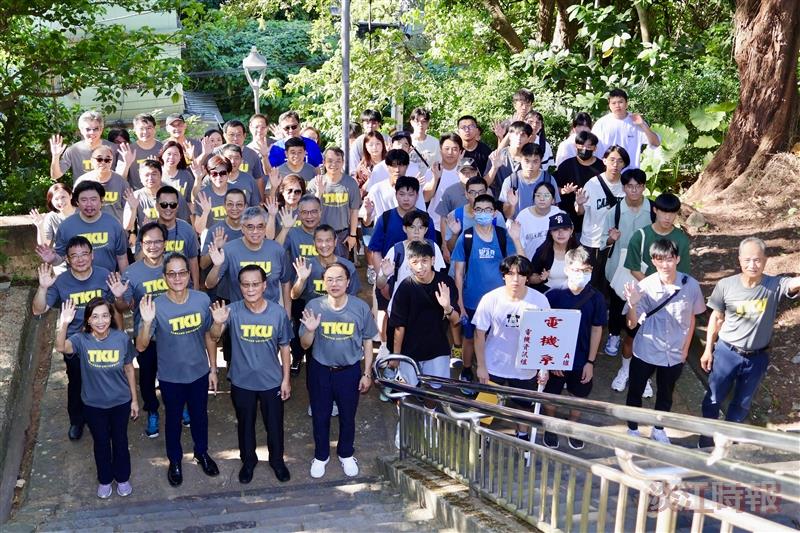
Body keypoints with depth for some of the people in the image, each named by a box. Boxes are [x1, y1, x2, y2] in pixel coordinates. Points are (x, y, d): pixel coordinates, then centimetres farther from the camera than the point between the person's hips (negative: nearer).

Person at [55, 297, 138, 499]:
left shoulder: (122, 338, -17)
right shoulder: (81, 340, -19)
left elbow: (129, 369, -4)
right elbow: (61, 347, -41)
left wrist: (134, 399, 2)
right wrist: (64, 324, -57)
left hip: (121, 402, 0)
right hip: (93, 405, 0)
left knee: (120, 441, 19)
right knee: (101, 443, 19)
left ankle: (122, 478, 43)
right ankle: (105, 479, 43)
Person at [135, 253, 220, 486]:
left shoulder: (202, 300, -13)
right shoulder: (156, 306, -21)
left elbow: (209, 336, 0)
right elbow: (141, 347, -22)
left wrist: (213, 369, 4)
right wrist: (147, 322, -39)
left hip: (199, 373, 2)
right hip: (171, 377, -2)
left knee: (200, 416, 23)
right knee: (173, 419, 20)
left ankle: (202, 452, 49)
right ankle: (175, 461, 44)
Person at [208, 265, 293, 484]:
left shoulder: (277, 312, -14)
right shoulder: (233, 311, -16)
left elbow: (284, 347, -4)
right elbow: (214, 337, -25)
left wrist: (286, 379, -1)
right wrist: (218, 323, -47)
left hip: (272, 381, 0)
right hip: (241, 382, 0)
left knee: (274, 424, 17)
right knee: (245, 424, 20)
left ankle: (277, 460, 42)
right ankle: (248, 460, 44)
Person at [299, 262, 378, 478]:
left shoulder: (361, 307, -13)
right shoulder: (314, 306, -13)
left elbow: (367, 342, -1)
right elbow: (305, 345, -6)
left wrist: (367, 373, 0)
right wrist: (310, 330, -27)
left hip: (350, 371, 0)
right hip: (320, 371, 0)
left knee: (348, 416, 17)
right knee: (320, 416, 16)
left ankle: (346, 454, 41)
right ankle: (321, 456, 39)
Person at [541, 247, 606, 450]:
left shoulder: (596, 298, -11)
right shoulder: (553, 295, -17)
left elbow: (597, 330, -3)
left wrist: (591, 361, -3)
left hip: (581, 360, 2)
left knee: (578, 396, 19)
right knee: (550, 395, 16)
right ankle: (550, 428, 42)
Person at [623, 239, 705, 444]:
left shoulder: (690, 285, -16)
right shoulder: (644, 286, -21)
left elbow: (691, 318, 1)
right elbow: (632, 324, -16)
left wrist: (685, 348, 6)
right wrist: (633, 304, -35)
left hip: (675, 354, 2)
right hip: (645, 352, -2)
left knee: (665, 394, 23)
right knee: (635, 392, 17)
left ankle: (658, 430, 47)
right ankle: (632, 430, 41)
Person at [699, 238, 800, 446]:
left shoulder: (775, 285, -17)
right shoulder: (726, 285, -14)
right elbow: (716, 318, -2)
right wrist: (708, 349, 2)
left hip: (757, 358, 1)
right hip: (726, 353, -1)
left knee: (742, 403, 20)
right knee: (714, 398, 15)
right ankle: (707, 436, 37)